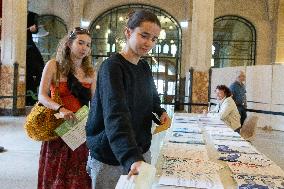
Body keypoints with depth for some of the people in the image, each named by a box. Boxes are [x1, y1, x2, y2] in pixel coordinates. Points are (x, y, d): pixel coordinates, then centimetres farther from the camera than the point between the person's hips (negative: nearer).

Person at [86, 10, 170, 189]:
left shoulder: (145, 67, 4)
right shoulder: (112, 66, -19)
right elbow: (115, 116, -33)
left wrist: (160, 111, 2)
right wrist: (132, 158, -46)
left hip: (141, 151, 7)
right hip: (110, 159, -6)